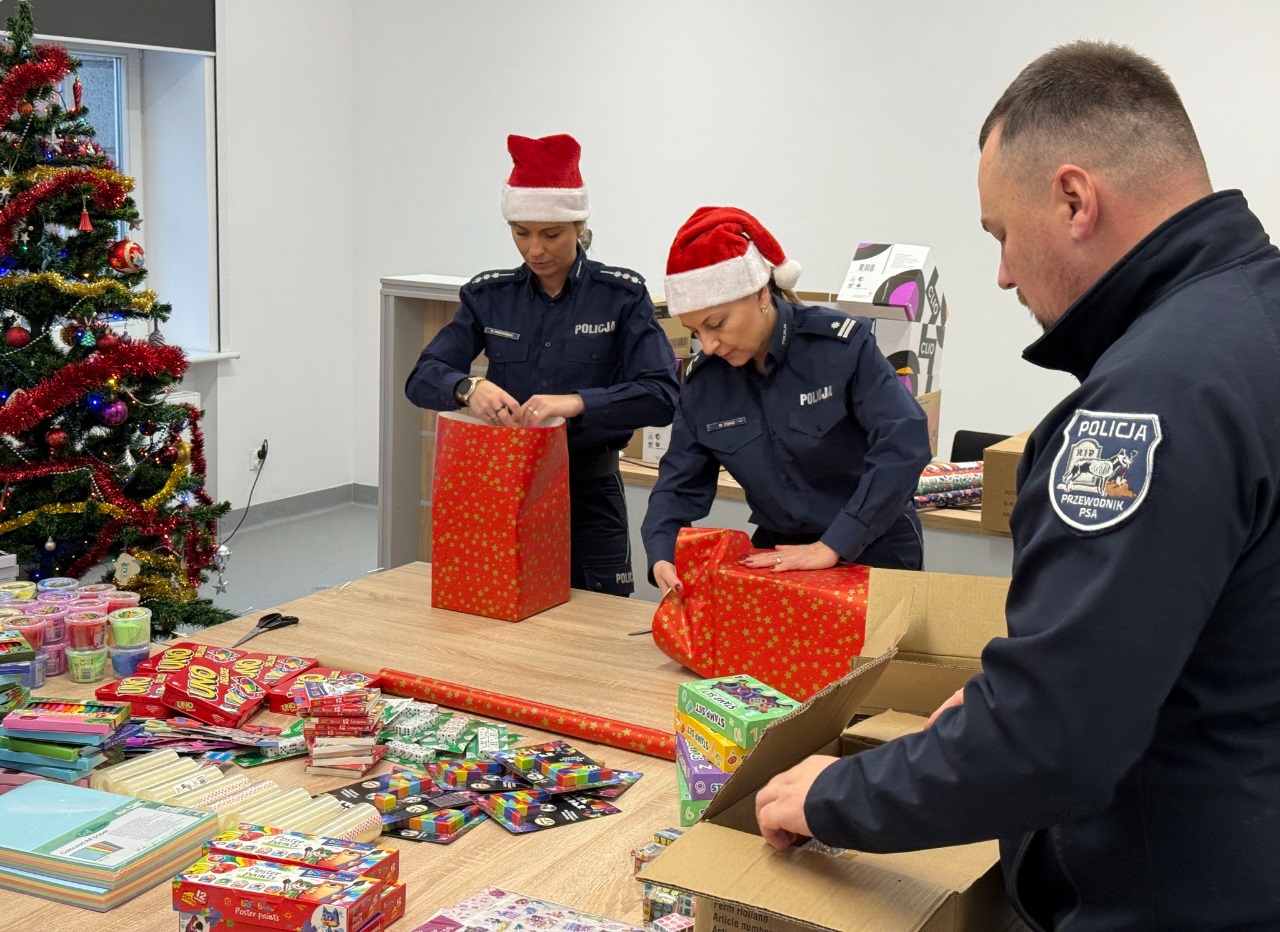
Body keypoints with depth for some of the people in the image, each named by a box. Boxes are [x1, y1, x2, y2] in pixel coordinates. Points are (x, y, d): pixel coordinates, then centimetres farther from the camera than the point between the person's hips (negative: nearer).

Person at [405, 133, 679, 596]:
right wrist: (468, 387, -26)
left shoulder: (621, 295, -5)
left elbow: (661, 395, -16)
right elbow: (421, 379, -4)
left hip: (588, 494, -2)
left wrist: (578, 402, -31)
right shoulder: (488, 295, 3)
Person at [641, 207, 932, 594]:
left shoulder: (840, 345, -13)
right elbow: (680, 484, 3)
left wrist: (830, 547, -25)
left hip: (873, 557, -4)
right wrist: (662, 558, -17)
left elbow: (905, 443, -22)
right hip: (777, 558, 4)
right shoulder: (704, 380, 2)